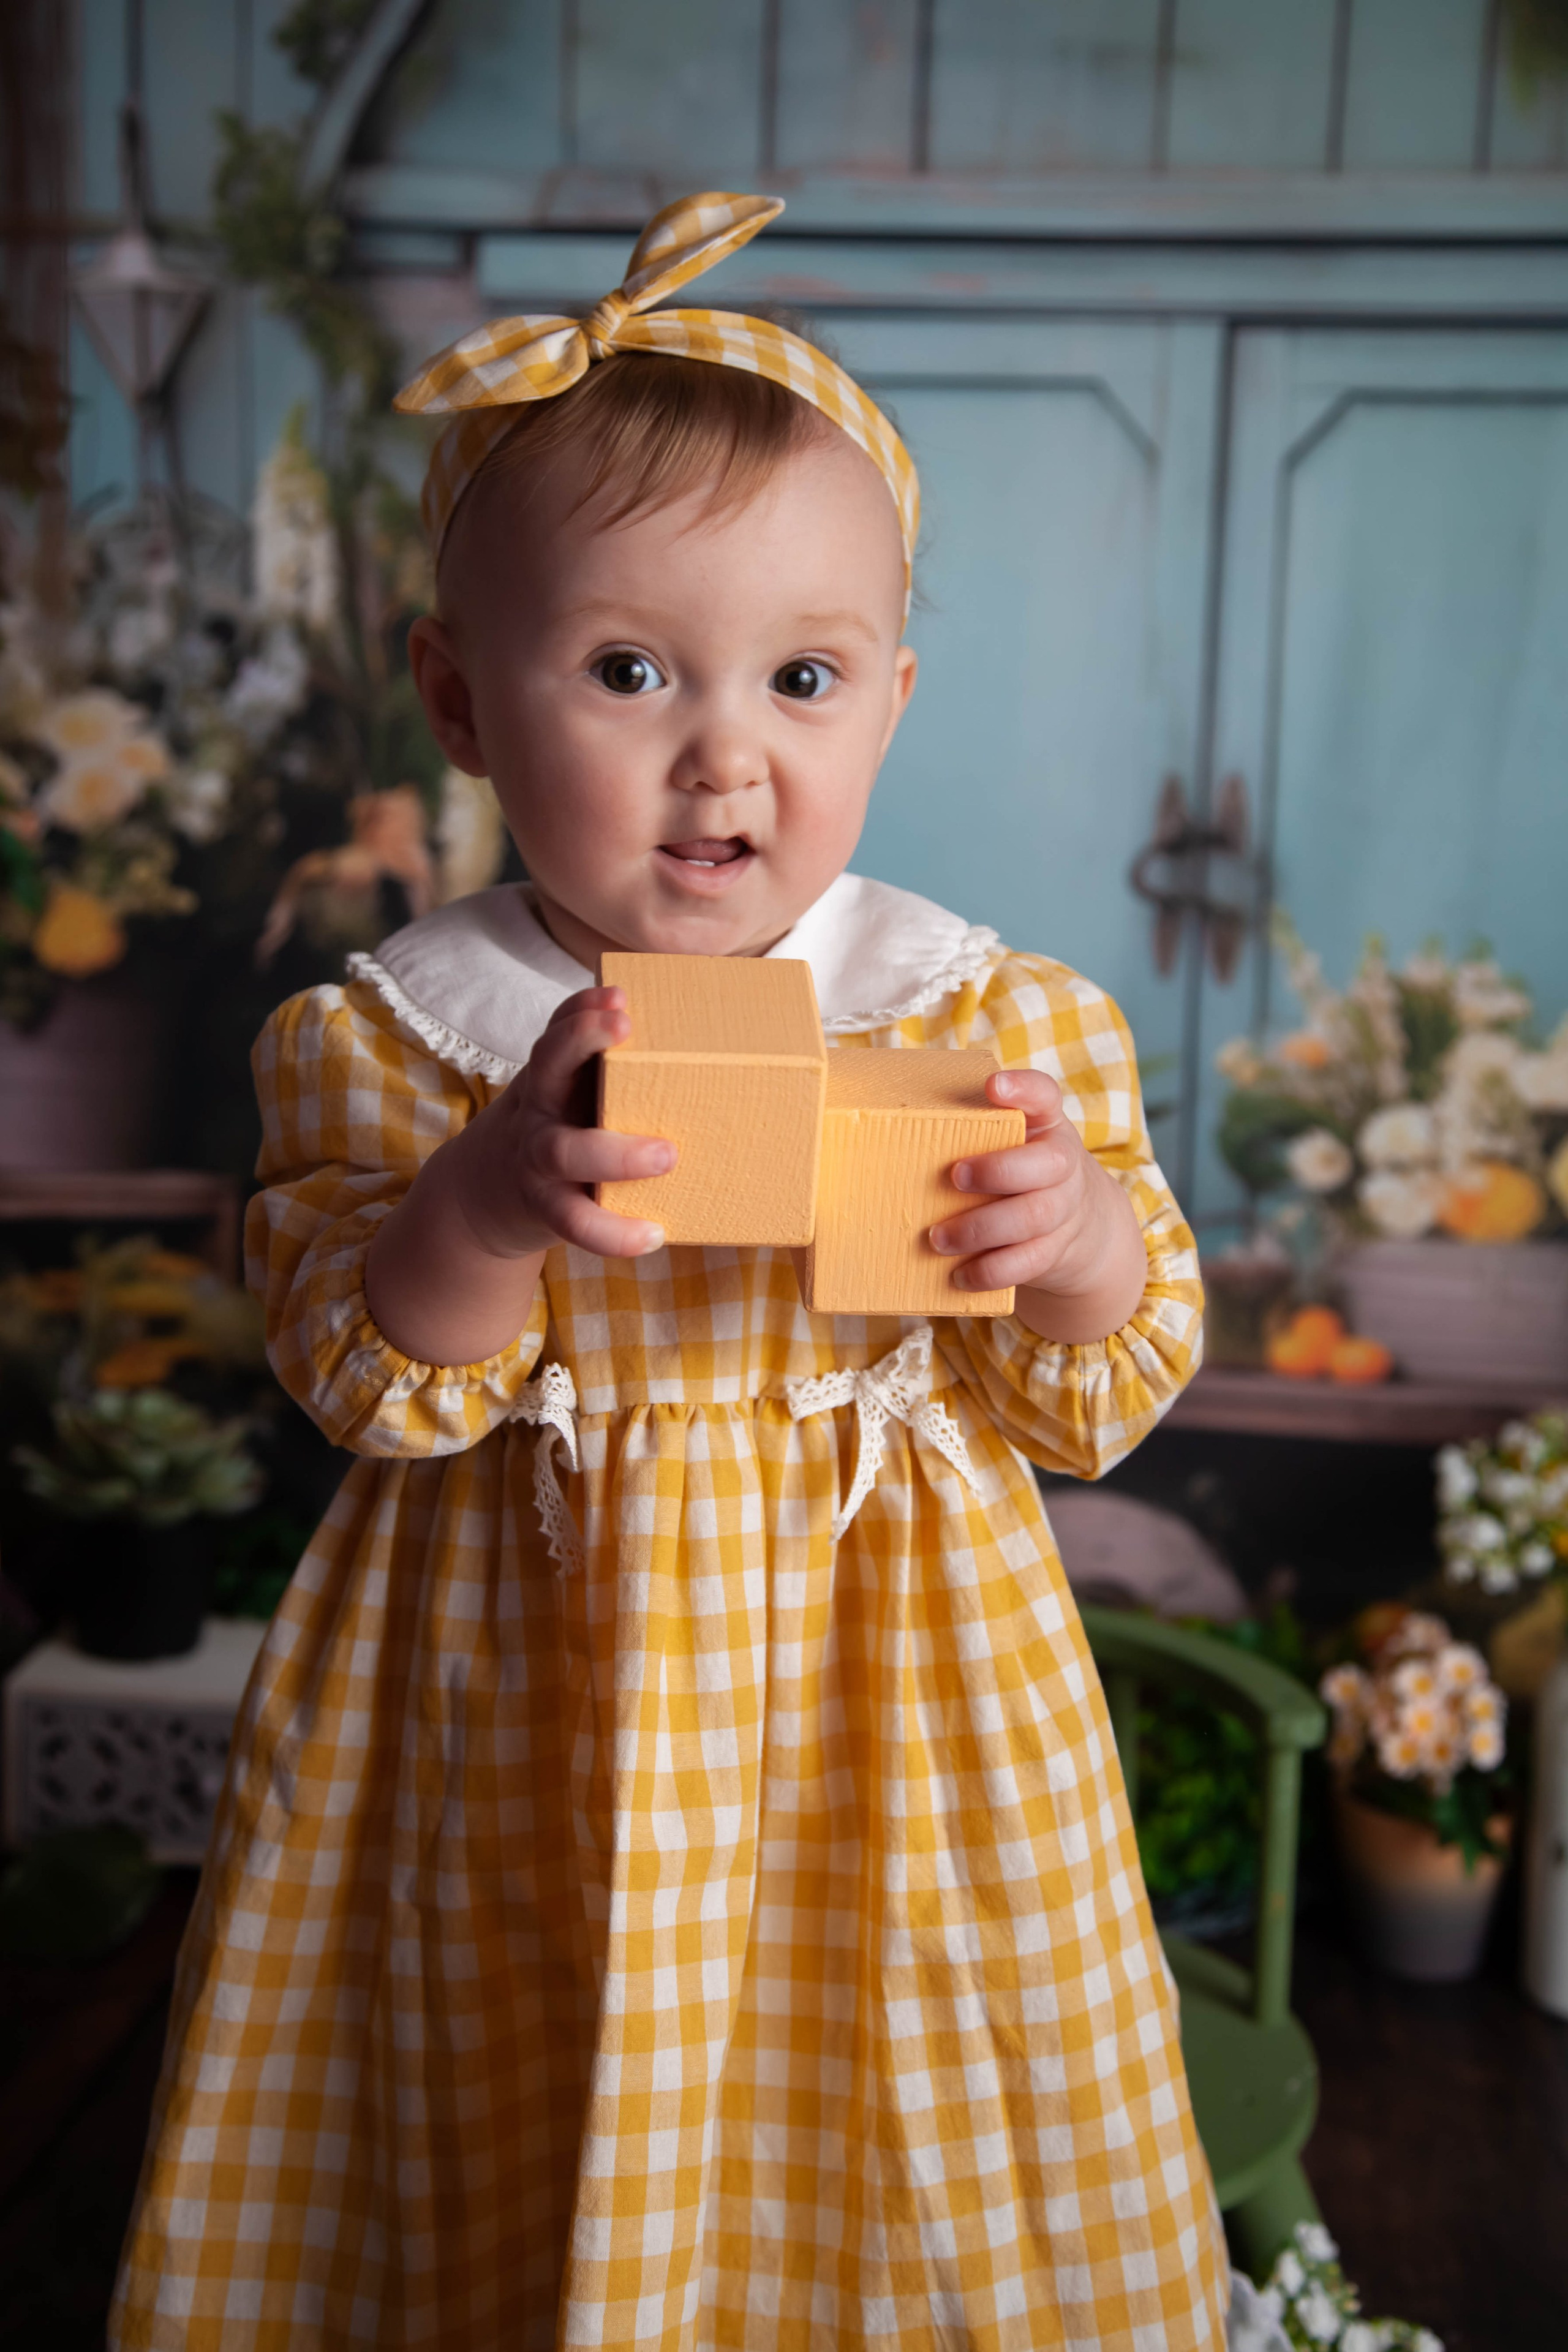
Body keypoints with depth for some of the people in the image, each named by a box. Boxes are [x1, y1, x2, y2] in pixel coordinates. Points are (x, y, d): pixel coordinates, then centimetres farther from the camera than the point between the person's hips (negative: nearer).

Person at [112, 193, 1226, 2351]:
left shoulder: (993, 1018, -7)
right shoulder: (393, 1035, -7)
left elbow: (1111, 1393, -4)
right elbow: (360, 1377, -11)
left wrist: (1080, 1241, -26)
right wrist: (495, 1201, -29)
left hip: (884, 1698, 0)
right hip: (528, 1709, 1)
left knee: (895, 2162, 14)